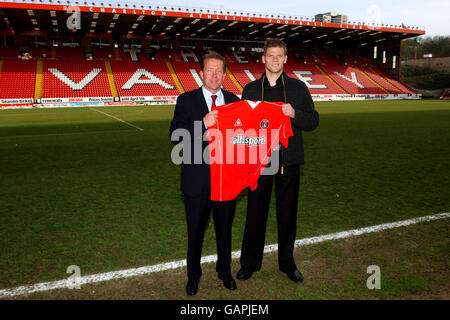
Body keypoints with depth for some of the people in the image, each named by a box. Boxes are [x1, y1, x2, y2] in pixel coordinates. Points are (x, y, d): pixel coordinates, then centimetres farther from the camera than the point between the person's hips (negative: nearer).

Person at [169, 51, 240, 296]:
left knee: (225, 229, 17)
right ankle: (193, 275, 35)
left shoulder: (234, 101, 6)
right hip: (197, 180, -2)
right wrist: (203, 124, -25)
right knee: (195, 231, 13)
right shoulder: (186, 100, -3)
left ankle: (224, 271, 40)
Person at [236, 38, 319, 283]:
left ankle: (287, 263, 27)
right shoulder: (250, 90, 7)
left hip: (288, 161, 0)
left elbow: (313, 121, 2)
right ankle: (250, 263, 23)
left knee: (287, 214, 10)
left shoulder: (298, 88, 5)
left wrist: (294, 114, -16)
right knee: (256, 212, 7)